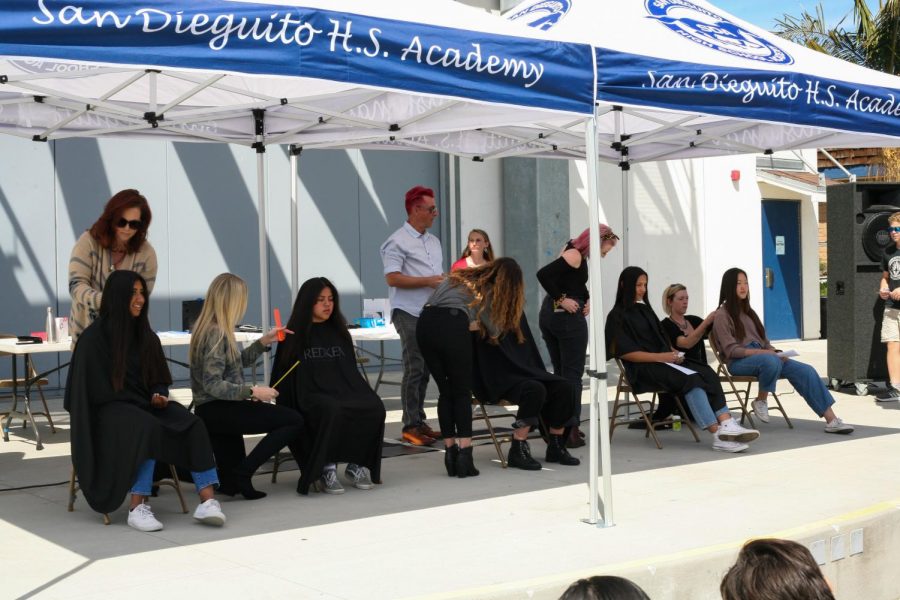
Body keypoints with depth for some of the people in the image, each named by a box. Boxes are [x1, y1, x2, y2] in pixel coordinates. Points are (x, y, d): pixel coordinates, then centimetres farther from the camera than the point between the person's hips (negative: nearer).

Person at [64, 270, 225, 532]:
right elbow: (98, 390, -9)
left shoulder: (145, 335, 12)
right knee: (149, 429, -37)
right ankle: (137, 508, -33)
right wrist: (146, 402, -12)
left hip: (145, 405, 5)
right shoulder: (95, 335, -6)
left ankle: (207, 500, -33)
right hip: (110, 409, -5)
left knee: (193, 425, -23)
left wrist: (159, 395, -3)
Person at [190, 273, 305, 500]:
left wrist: (264, 342, 19)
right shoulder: (216, 333, -18)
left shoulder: (211, 329, 12)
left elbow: (235, 363, 25)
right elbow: (213, 384, -25)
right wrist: (253, 391, -24)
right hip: (216, 411, -10)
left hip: (215, 412, 10)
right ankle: (243, 473, -14)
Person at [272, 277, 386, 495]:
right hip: (310, 397, -4)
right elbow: (287, 378, 1)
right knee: (333, 411, -38)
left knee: (374, 407, -26)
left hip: (343, 391, 4)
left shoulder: (338, 332, 21)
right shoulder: (295, 335, 7)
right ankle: (326, 470, -26)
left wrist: (362, 394, 1)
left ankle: (357, 464, -13)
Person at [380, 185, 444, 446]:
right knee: (414, 369, -7)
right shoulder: (398, 242, -6)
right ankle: (411, 426, -3)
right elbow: (392, 278, -14)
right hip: (409, 313, -7)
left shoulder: (433, 241, 20)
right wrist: (427, 281, -16)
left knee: (425, 369, 8)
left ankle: (420, 422, 15)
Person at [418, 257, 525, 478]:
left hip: (425, 323, 5)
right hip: (451, 325, -5)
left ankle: (451, 452, 10)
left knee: (445, 391, 14)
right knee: (462, 392, 7)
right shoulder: (488, 292, 16)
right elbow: (494, 330, 20)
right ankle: (464, 454, -3)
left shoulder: (459, 276, 31)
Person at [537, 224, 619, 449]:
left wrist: (587, 299, -1)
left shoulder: (575, 253, 14)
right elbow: (543, 274, -26)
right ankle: (570, 429, -3)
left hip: (549, 315, 9)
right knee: (572, 373, -3)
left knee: (560, 372, 13)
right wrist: (562, 299, -19)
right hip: (568, 318, -9)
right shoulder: (574, 256, -15)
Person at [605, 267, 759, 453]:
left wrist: (674, 352, 2)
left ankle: (727, 426, -36)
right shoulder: (617, 316, 0)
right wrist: (660, 357, -17)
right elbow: (625, 352, -10)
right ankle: (718, 436, -36)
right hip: (643, 367, -7)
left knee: (707, 373, -20)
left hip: (663, 359, 7)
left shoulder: (645, 309, 23)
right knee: (691, 379, -31)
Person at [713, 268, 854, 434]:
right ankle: (760, 401, -13)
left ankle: (831, 420, -18)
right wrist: (762, 352, -20)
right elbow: (731, 350, -11)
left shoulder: (748, 312, 23)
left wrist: (773, 351, -3)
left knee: (805, 370, -14)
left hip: (761, 357, 7)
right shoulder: (722, 315, -2)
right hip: (739, 362, -7)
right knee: (771, 361, -39)